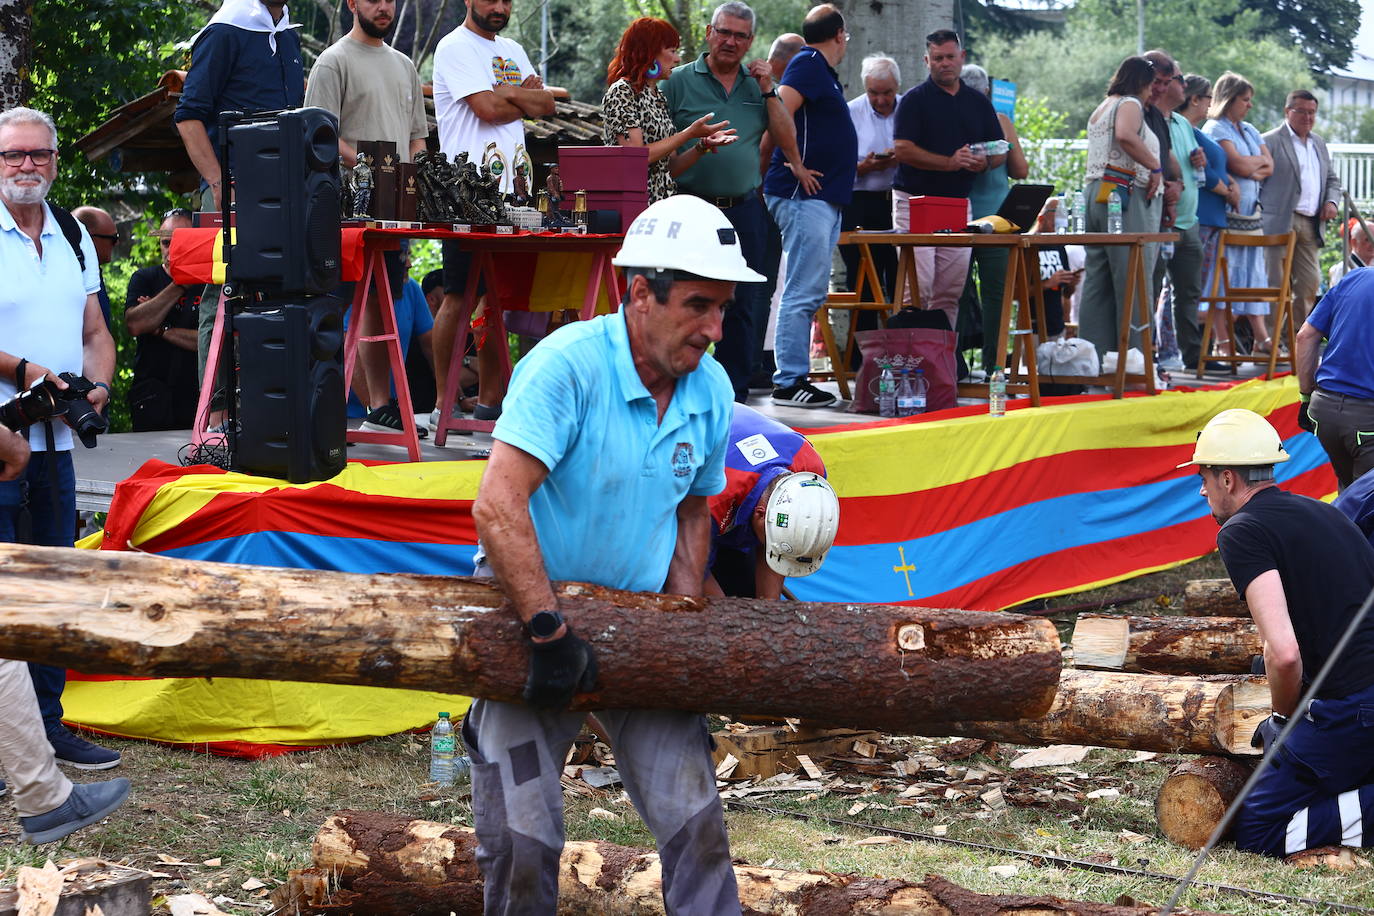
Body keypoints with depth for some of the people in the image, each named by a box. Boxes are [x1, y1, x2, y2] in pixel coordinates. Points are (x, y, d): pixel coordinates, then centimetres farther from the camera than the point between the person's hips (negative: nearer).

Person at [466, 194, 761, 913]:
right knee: (523, 840, -5)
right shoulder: (568, 364, -21)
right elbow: (496, 507, -29)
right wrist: (551, 631, -28)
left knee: (695, 821, -4)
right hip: (531, 612, -5)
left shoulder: (711, 389, -1)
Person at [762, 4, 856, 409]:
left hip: (824, 198, 10)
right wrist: (796, 165, -18)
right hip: (804, 194, -10)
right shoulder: (808, 63, -9)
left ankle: (792, 377, 15)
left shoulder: (822, 70, 20)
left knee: (810, 292, 11)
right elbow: (780, 113, -22)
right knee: (804, 292, -11)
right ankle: (789, 382, -11)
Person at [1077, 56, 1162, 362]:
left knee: (1096, 278, 8)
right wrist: (1155, 166, -18)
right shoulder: (1130, 104, -6)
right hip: (1125, 195, -9)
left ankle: (1094, 354, 7)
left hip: (1096, 193, 9)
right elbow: (1125, 135, -27)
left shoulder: (1100, 109, 23)